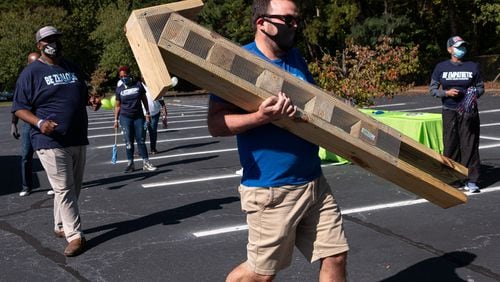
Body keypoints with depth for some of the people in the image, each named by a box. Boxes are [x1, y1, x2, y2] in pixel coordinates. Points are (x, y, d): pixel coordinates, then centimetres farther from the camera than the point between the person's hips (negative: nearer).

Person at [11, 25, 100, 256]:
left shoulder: (72, 68, 14)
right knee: (64, 189, -7)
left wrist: (91, 101, 3)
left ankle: (61, 226, 30)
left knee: (73, 188, 14)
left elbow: (82, 97, 26)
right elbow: (19, 108, -6)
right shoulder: (31, 72, -5)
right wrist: (39, 122, -23)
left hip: (78, 140, 7)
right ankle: (75, 236, -3)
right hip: (51, 143, -7)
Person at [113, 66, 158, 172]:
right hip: (125, 117, 0)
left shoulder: (138, 85, -1)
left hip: (139, 116, 0)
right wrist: (116, 120, 5)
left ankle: (146, 163, 6)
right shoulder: (119, 89, 1)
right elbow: (117, 106, 7)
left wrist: (147, 113, 3)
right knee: (128, 142, 0)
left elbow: (144, 99, 6)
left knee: (141, 140, 1)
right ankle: (130, 164, 7)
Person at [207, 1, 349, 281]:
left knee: (336, 257, 8)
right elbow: (216, 123, -17)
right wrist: (262, 116, -31)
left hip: (314, 182, 7)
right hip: (271, 189, -7)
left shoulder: (295, 57, 10)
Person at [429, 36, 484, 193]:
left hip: (468, 112, 0)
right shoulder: (441, 67, 4)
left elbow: (481, 88, 12)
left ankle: (471, 181, 0)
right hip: (449, 112, 0)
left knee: (469, 145, -3)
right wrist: (447, 93, -13)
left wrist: (474, 93, -11)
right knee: (450, 145, 2)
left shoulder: (473, 66, 5)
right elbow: (432, 89, 5)